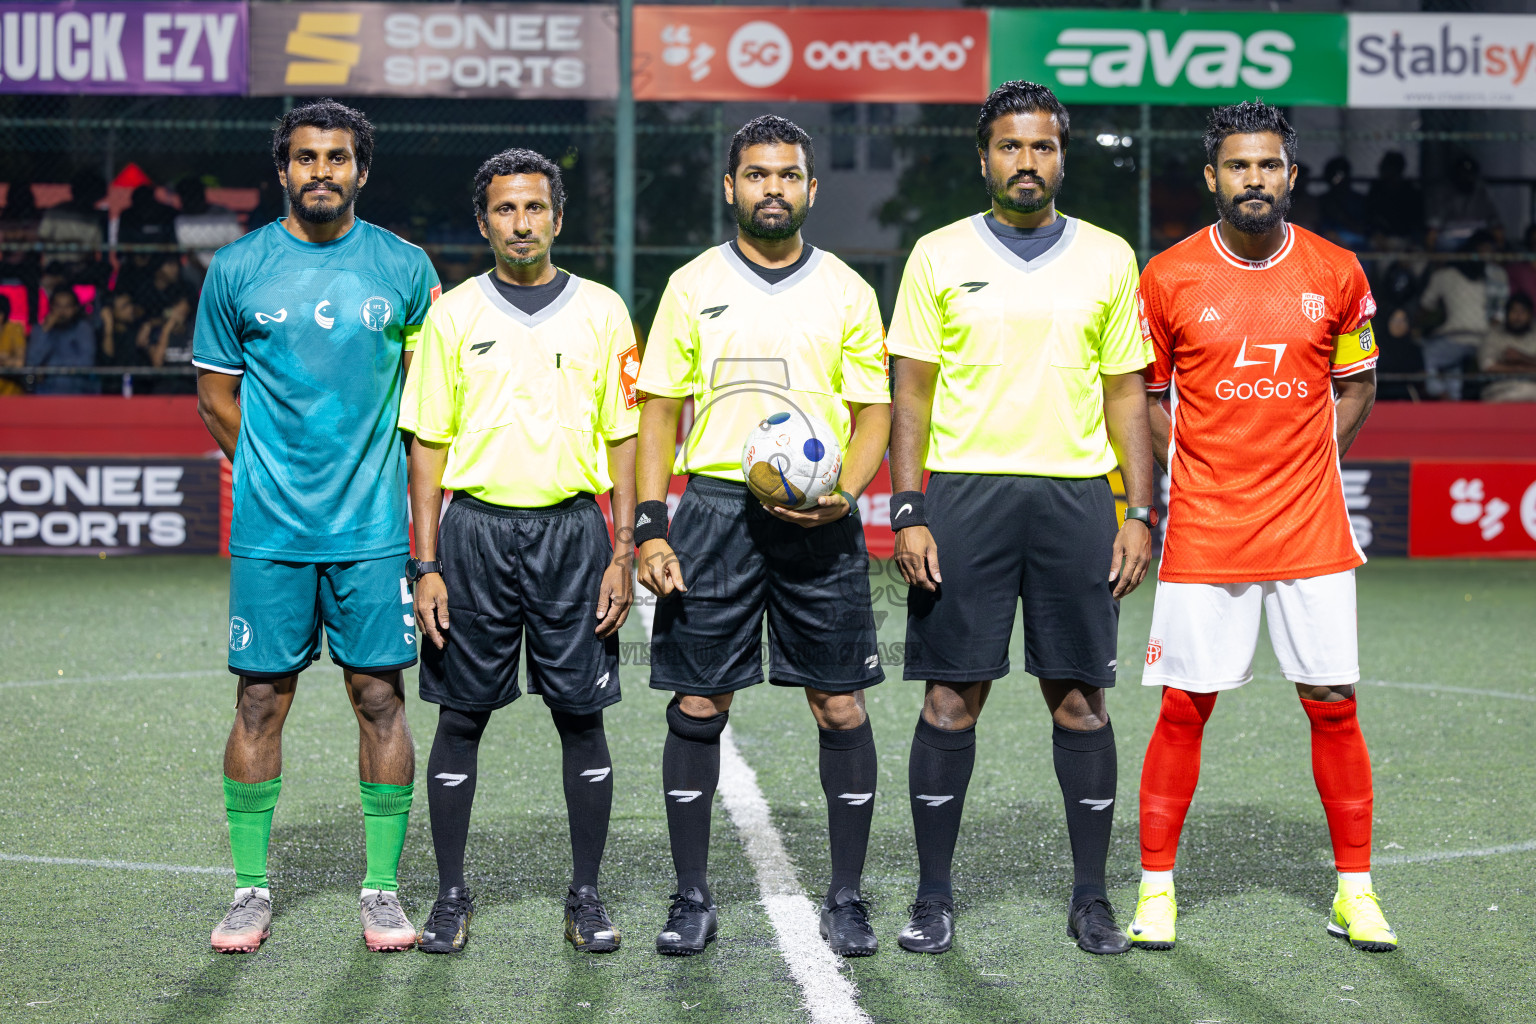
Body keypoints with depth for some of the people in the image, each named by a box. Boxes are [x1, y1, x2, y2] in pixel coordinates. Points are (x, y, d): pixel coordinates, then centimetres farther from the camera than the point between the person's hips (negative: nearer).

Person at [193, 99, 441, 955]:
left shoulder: (405, 268, 3)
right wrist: (275, 469, 8)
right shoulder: (238, 269, 3)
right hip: (268, 529, 0)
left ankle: (384, 887, 11)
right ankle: (252, 889, 13)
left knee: (380, 696, 1)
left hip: (373, 527, 0)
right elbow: (217, 394, 11)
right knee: (261, 699, 3)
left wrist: (371, 465, 8)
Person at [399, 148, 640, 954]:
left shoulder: (601, 312, 6)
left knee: (582, 715, 2)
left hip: (571, 529, 0)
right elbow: (428, 444, 5)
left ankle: (586, 896, 12)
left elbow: (623, 439, 6)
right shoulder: (452, 315, 5)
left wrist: (623, 554, -1)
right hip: (475, 527, 0)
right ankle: (451, 896, 13)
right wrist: (426, 566, -2)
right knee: (461, 716, 3)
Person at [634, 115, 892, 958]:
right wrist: (649, 528, -3)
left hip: (818, 520, 0)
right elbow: (658, 412, 6)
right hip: (714, 508, 0)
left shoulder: (846, 290, 8)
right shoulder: (692, 286, 8)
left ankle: (845, 898, 10)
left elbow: (873, 412, 8)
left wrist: (843, 495, -11)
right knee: (697, 705, 0)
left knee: (840, 706, 0)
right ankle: (691, 898, 11)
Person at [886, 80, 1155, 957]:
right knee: (953, 695, 0)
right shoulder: (940, 255, 5)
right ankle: (934, 897, 9)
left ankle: (1091, 898, 12)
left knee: (1081, 698, 2)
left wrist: (1141, 513, 3)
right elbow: (911, 393, 4)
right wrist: (907, 513, -5)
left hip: (1076, 496, 1)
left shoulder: (1108, 258, 9)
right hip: (965, 493, -1)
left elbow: (1127, 394, 10)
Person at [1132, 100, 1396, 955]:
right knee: (1185, 708, 0)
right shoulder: (1168, 277, -2)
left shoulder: (1337, 273, 2)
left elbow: (1357, 386, 14)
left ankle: (1355, 890, 15)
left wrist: (1305, 468, 5)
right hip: (1204, 531, -1)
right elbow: (1147, 396, 9)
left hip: (1310, 527, 1)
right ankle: (1157, 885, 13)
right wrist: (1196, 475, 1)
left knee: (1333, 706, 3)